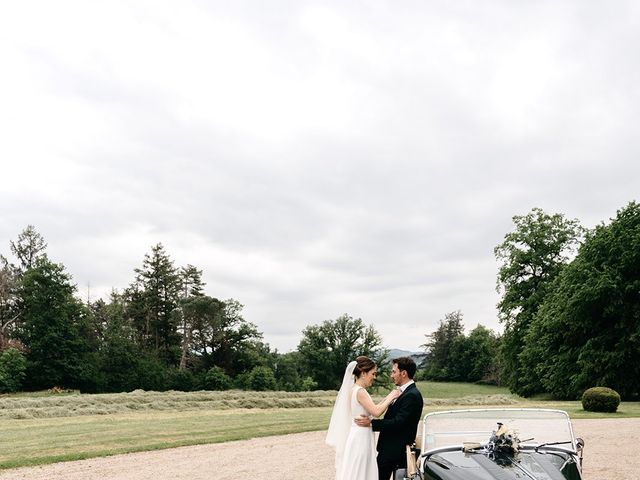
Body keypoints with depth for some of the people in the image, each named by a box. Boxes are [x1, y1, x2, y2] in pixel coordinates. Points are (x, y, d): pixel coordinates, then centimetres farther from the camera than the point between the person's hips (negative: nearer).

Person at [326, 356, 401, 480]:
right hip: (360, 438, -9)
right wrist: (391, 397, -11)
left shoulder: (355, 389, 11)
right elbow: (376, 412, -23)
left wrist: (387, 399, 7)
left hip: (360, 436, 9)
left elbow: (372, 409, 15)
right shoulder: (359, 391, -18)